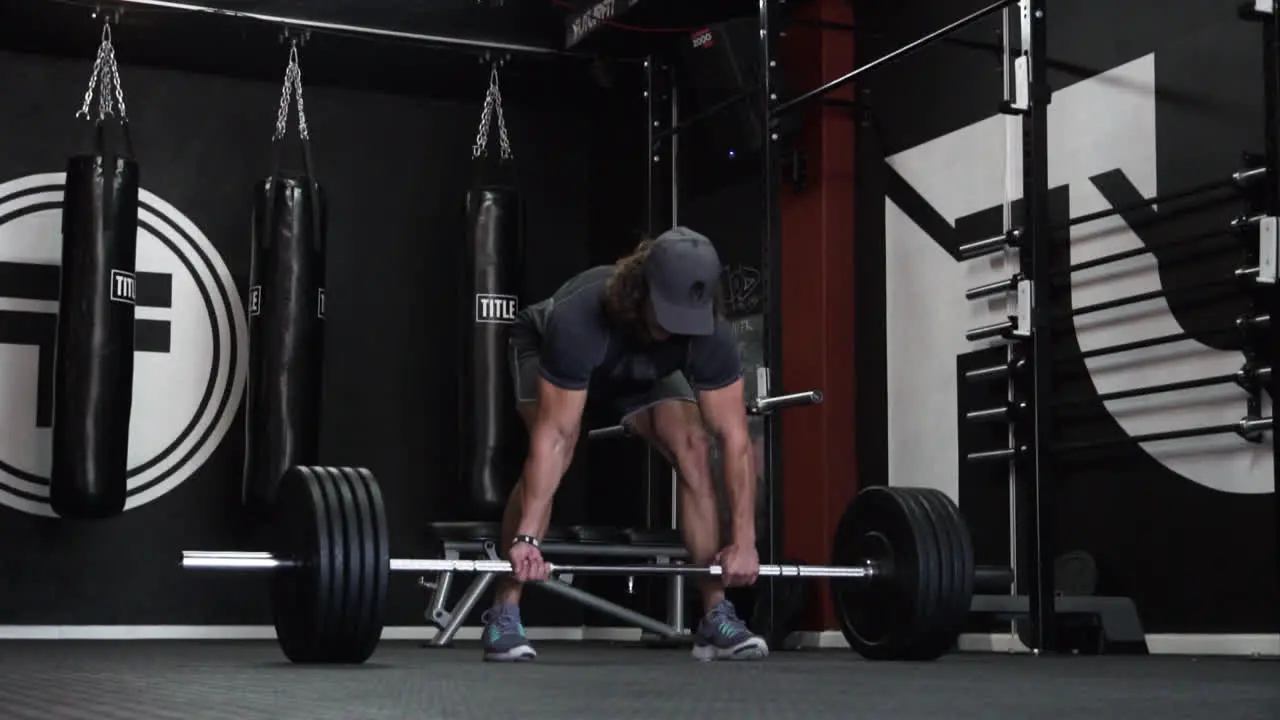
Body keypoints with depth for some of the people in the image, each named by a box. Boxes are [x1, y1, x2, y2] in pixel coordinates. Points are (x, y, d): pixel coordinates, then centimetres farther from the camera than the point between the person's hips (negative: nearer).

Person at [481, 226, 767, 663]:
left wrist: (744, 541, -34)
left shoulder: (710, 335, -36)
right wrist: (527, 537, -50)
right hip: (545, 351, -3)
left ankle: (716, 617, -13)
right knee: (558, 449, -29)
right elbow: (553, 436, -45)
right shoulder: (577, 323, -46)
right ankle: (503, 618, -19)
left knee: (694, 449, -19)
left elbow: (734, 437, -31)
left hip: (643, 373, 3)